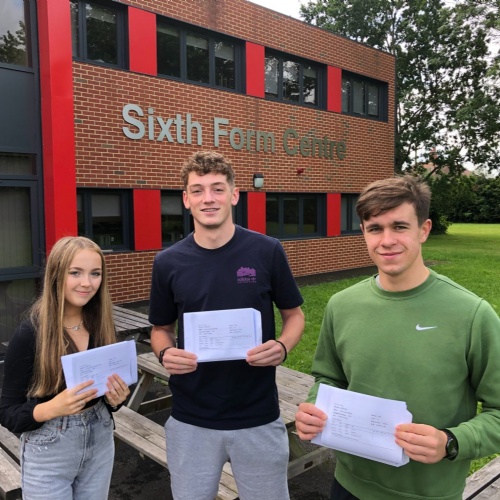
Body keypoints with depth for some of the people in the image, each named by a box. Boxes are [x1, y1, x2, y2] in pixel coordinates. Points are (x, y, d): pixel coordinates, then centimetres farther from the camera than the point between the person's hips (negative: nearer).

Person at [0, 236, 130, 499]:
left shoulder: (102, 326, -5)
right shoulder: (29, 334, -18)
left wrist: (116, 397, -14)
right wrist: (54, 407, -29)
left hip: (101, 444, 4)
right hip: (49, 457, -4)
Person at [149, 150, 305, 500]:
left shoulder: (267, 252, -9)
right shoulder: (168, 262, -4)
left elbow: (294, 314, 3)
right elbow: (161, 329, 8)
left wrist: (283, 346, -18)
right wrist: (166, 353, -14)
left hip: (258, 416, -1)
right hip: (190, 420, 1)